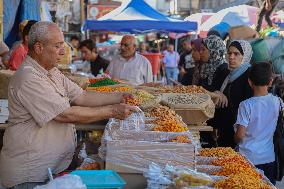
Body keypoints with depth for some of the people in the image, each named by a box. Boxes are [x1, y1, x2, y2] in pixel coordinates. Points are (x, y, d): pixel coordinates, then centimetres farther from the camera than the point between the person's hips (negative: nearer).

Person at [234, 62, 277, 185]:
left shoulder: (246, 105, -16)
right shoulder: (277, 102, -4)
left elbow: (240, 135, -15)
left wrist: (236, 140, 6)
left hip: (249, 158, -3)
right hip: (269, 157, 4)